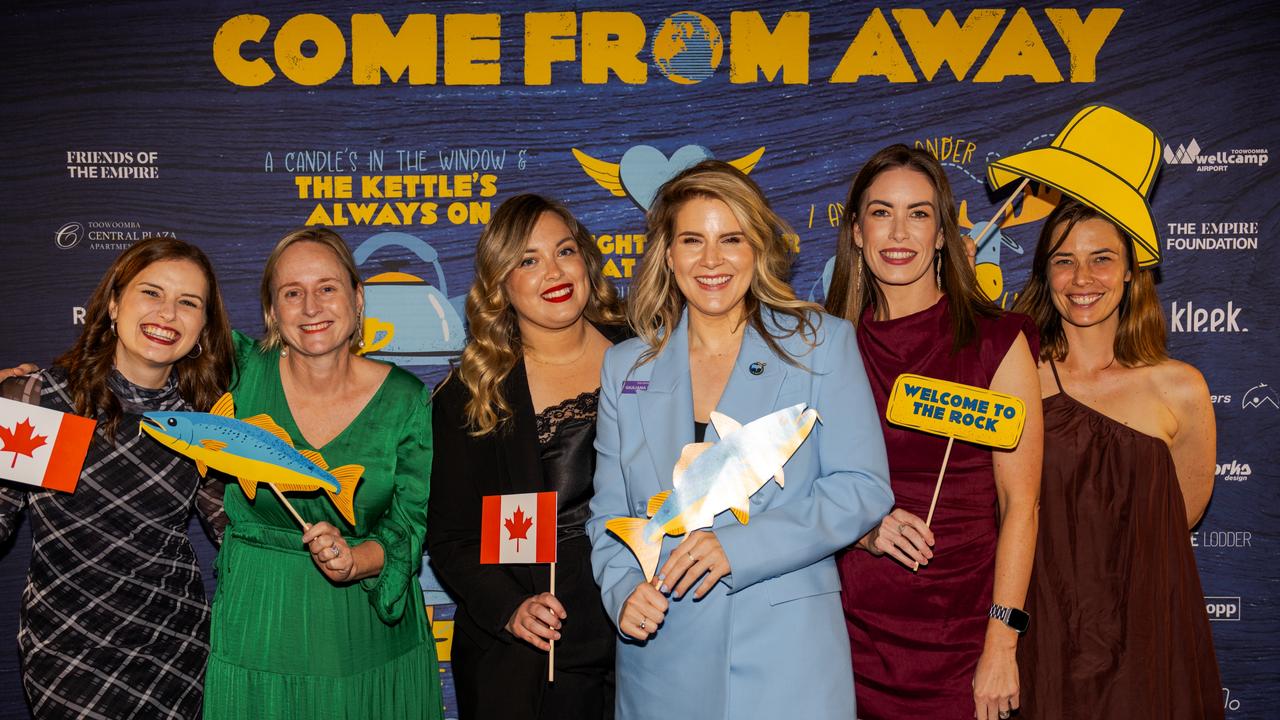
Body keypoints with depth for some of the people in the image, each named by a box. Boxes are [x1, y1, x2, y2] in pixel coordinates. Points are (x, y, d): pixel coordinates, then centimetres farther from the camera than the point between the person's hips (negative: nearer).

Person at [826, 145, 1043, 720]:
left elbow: (1019, 503, -6)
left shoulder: (996, 342, -5)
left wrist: (1001, 646, -11)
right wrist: (865, 530, -10)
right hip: (855, 627, 2)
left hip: (959, 629, -2)